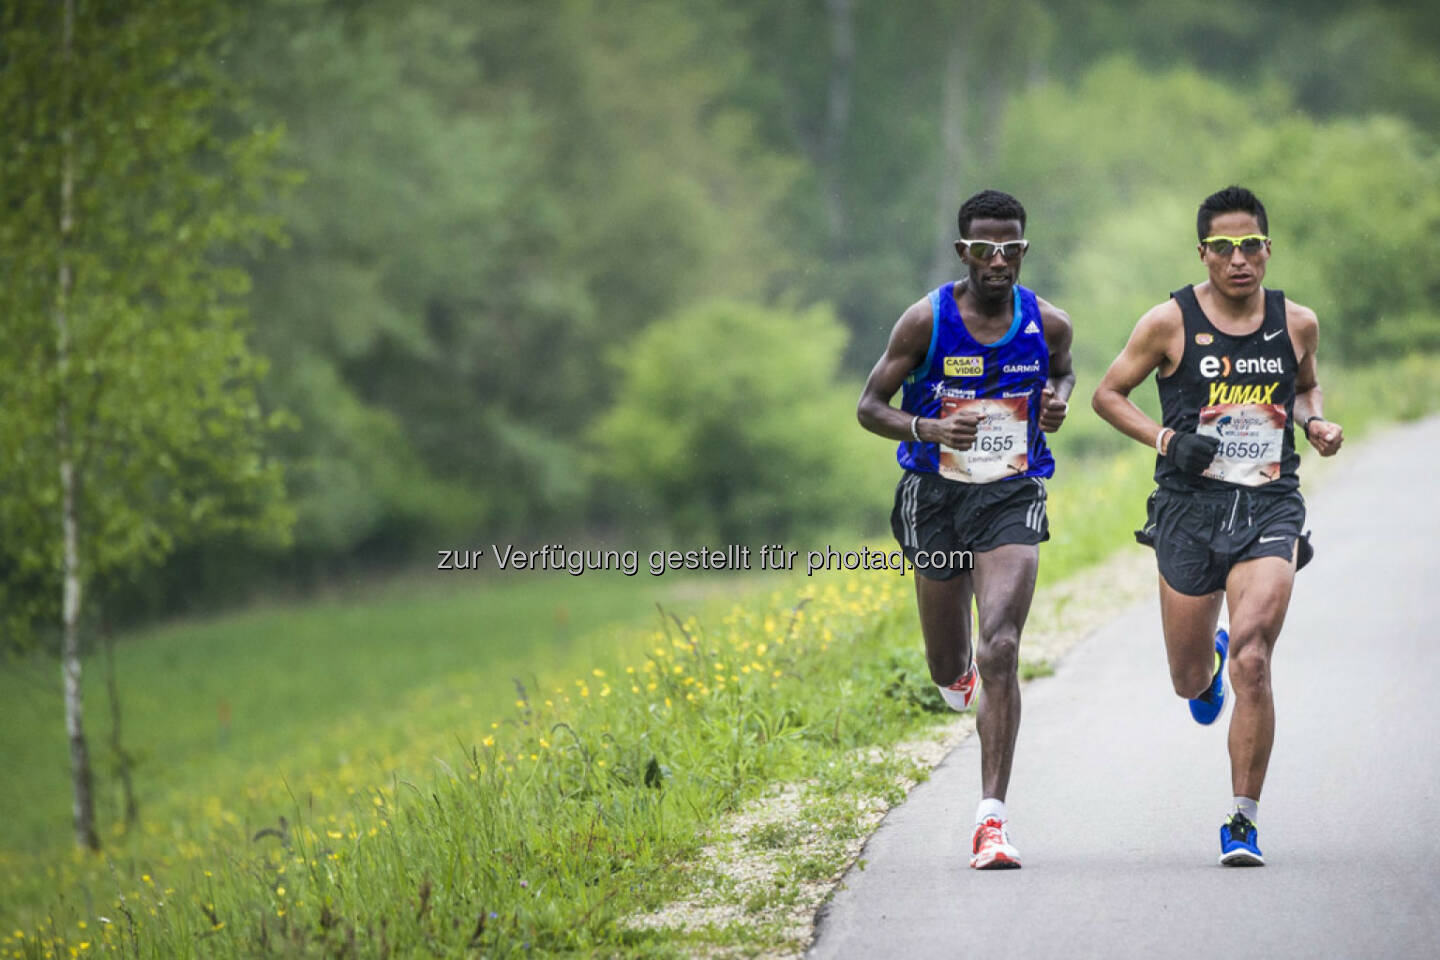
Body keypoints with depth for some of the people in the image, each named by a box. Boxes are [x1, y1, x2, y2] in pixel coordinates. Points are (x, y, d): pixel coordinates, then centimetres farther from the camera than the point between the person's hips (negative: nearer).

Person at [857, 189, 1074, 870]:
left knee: (1000, 650, -19)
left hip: (1013, 499, 0)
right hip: (936, 499, 0)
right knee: (950, 671, 12)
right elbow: (870, 406, -3)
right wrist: (926, 428, -23)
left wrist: (1059, 399, -1)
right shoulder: (926, 320, -9)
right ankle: (960, 673, 55)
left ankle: (991, 819, -19)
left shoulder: (1047, 324, -2)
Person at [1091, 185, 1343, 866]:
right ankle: (1210, 666, 52)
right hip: (1190, 507, 0)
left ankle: (1244, 822, -8)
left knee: (1251, 662, -18)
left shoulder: (1297, 323, 4)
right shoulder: (1170, 323, -4)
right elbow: (1107, 394, 5)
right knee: (1190, 680, 10)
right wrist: (1167, 439, -10)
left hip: (1270, 509, 0)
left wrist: (1315, 423, 2)